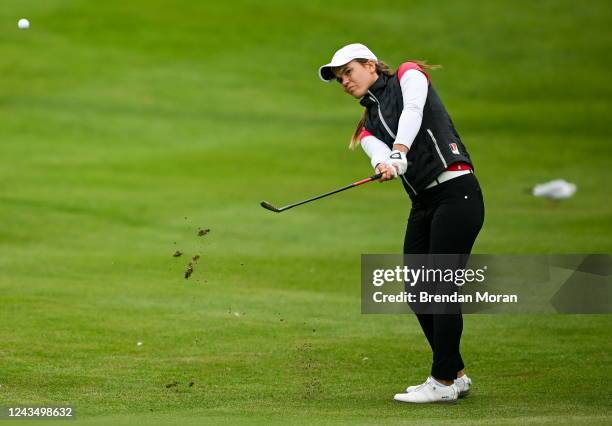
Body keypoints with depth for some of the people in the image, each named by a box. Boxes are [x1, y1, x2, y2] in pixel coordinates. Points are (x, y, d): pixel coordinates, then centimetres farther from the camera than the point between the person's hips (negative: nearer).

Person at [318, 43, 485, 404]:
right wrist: (385, 164, -27)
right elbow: (381, 155, -2)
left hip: (456, 191, -8)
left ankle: (444, 382, -7)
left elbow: (413, 112, -16)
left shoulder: (409, 76, 6)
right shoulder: (368, 126, 20)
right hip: (423, 204, 8)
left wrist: (399, 152, -34)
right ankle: (456, 374, 19)